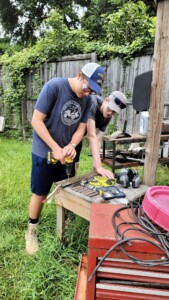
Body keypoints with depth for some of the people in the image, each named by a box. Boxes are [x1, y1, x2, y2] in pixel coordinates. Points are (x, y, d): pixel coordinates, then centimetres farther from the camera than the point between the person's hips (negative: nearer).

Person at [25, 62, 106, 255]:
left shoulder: (87, 100, -2)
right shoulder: (53, 86, -19)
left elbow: (81, 128, 1)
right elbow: (36, 121, -20)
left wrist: (71, 146, -19)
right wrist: (55, 148, -22)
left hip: (67, 153, 5)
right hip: (44, 152, -5)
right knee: (40, 195, 5)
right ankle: (31, 232, 27)